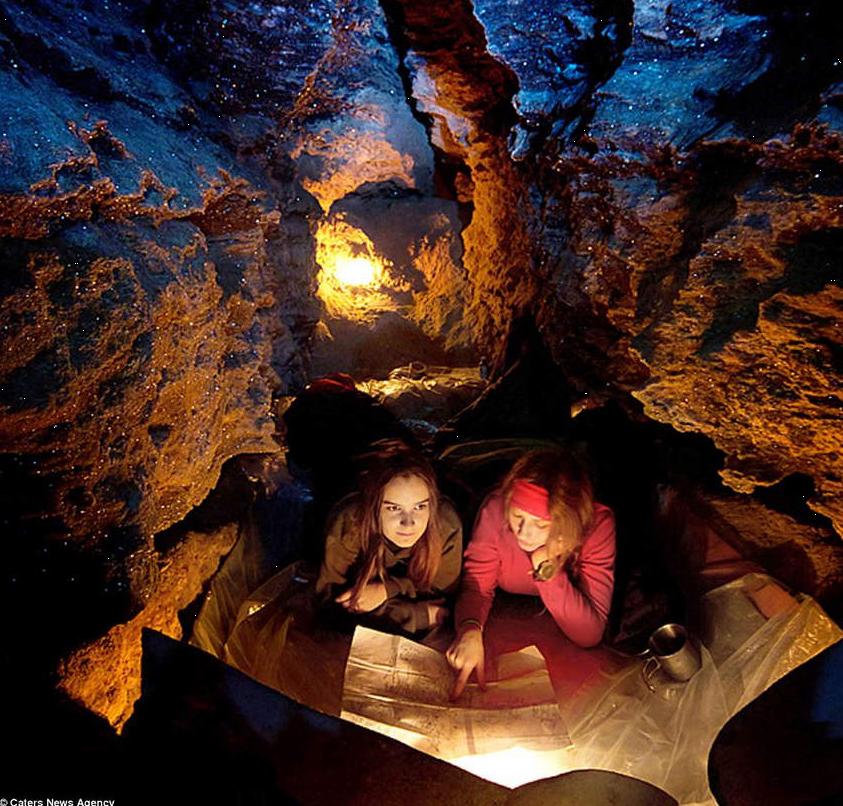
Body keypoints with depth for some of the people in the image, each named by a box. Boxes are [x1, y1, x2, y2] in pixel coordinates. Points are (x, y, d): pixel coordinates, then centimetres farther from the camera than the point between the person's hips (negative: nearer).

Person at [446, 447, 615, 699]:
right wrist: (470, 630, -35)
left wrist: (547, 565, -35)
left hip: (560, 643, -1)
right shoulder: (495, 510, -24)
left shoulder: (597, 525, -27)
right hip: (504, 629, 1)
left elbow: (590, 634, -25)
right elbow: (477, 585, -13)